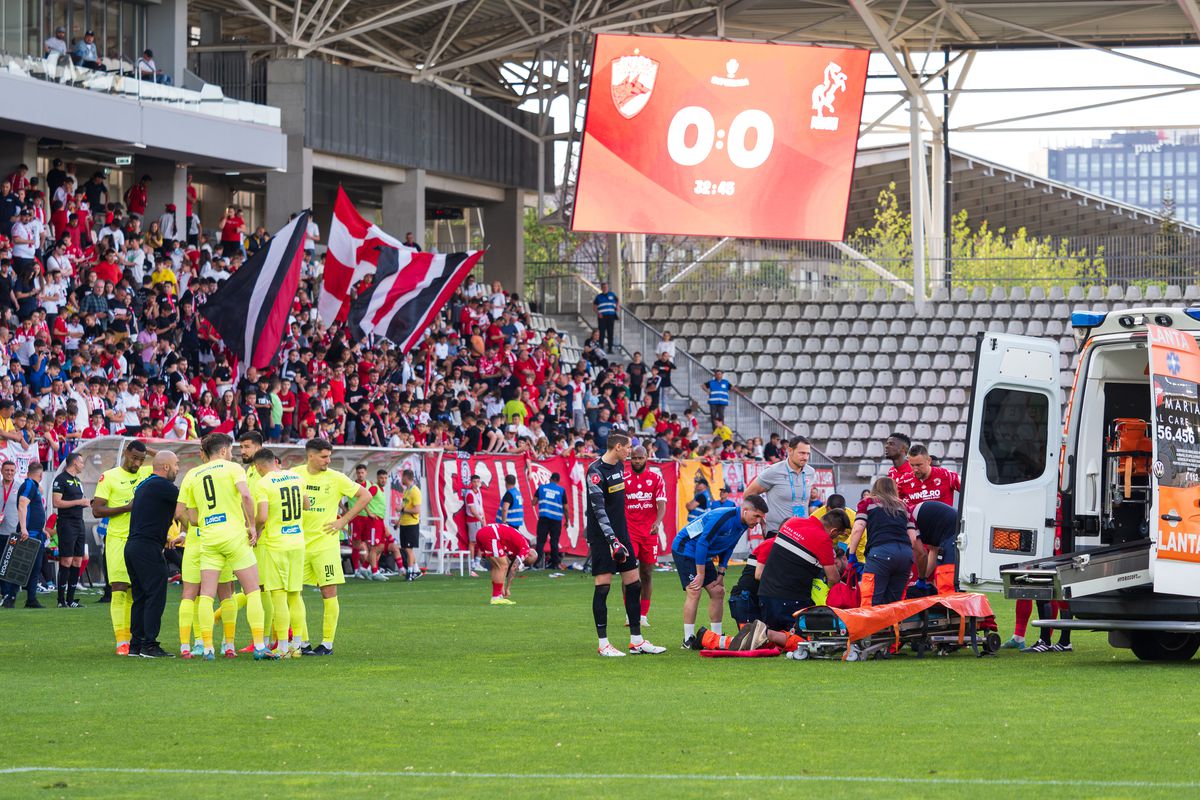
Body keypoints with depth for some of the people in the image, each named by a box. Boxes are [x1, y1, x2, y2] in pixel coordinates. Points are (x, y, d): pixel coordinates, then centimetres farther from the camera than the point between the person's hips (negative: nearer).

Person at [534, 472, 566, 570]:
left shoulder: (542, 487, 7)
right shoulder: (561, 490, 3)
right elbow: (565, 507, 4)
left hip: (543, 518, 0)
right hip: (556, 518, 0)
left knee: (541, 540, 1)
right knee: (554, 541, 5)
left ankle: (537, 559, -11)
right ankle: (555, 563, 5)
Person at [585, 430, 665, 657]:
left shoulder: (620, 466, 11)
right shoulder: (595, 471, -15)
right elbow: (598, 509, -20)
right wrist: (612, 540, -25)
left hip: (620, 534, 9)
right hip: (602, 537, -9)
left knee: (633, 584, 6)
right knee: (602, 586, -6)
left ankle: (636, 641, 12)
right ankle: (603, 644, -1)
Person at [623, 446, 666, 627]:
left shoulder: (656, 478, 4)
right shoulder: (623, 478, 4)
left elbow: (661, 504, -3)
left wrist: (657, 523, -20)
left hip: (650, 532, 1)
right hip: (629, 531, -1)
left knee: (647, 574, 5)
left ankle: (643, 615, 12)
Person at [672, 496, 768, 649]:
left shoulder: (742, 524, 0)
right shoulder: (723, 518, -29)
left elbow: (727, 549, 13)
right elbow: (702, 544, -28)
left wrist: (721, 573, 4)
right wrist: (701, 575, -23)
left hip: (703, 554, 9)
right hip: (685, 549, -9)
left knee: (718, 591, 5)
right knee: (694, 591, -18)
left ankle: (716, 637, 12)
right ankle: (688, 640, -15)